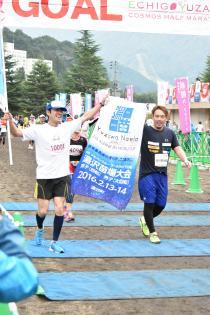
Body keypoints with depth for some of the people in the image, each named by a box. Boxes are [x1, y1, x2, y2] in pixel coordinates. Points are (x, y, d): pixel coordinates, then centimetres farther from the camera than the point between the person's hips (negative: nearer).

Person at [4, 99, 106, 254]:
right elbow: (16, 133, -11)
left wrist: (101, 104, 4)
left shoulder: (67, 127, 2)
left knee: (60, 209, -4)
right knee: (43, 211, 2)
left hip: (62, 176, 3)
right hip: (44, 177, -2)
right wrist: (11, 121, -30)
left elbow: (86, 116, 8)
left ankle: (54, 243, 8)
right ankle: (40, 229, 37)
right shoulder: (38, 130, -7)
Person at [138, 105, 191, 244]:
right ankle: (152, 232, 13)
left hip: (162, 174, 5)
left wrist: (185, 160, -10)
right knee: (149, 203, -4)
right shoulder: (144, 130, -7)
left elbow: (177, 148, 7)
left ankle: (145, 220, 38)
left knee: (161, 204, 9)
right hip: (147, 174, -5)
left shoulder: (170, 133, 7)